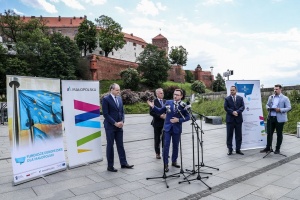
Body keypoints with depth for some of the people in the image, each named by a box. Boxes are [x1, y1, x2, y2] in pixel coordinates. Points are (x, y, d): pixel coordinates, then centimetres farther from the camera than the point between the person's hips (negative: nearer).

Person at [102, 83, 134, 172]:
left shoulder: (119, 98, 10)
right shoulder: (106, 99, -9)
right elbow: (105, 114, -14)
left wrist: (122, 121, -2)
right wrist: (115, 123, -16)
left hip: (119, 126, 6)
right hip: (110, 126, -6)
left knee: (120, 145, 11)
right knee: (110, 145, 4)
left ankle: (123, 163, 21)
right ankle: (110, 166, 15)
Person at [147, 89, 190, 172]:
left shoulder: (183, 105, -5)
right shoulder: (168, 102, 1)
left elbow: (187, 117, -5)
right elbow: (160, 111, 5)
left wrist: (178, 120, -17)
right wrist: (153, 106, -8)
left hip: (177, 129, 0)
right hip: (167, 128, 0)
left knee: (175, 146, 14)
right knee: (166, 146, -3)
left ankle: (174, 161, 33)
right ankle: (166, 164, 6)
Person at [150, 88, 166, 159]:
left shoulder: (165, 101, 9)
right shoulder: (154, 102, -7)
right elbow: (151, 112, -13)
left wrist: (166, 115, -8)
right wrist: (160, 116, -19)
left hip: (165, 123, 4)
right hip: (157, 123, -4)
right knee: (157, 139, 6)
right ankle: (157, 153, 17)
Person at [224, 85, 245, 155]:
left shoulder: (240, 98, 8)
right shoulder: (227, 99, 3)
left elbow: (242, 107, -1)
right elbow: (226, 107, -5)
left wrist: (237, 112, -17)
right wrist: (232, 112, -17)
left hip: (238, 119, 2)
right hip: (230, 119, -2)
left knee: (238, 135, 6)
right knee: (229, 135, 2)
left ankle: (238, 149, 16)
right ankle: (230, 149, 10)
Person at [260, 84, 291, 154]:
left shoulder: (285, 98, -3)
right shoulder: (270, 97, 11)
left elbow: (289, 108, -7)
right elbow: (267, 105, 19)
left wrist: (280, 110, -21)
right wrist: (268, 108, -4)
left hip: (279, 119, -4)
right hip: (270, 117, 4)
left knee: (279, 134, 7)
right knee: (269, 133, 9)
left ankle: (277, 149, 19)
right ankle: (268, 147, 20)